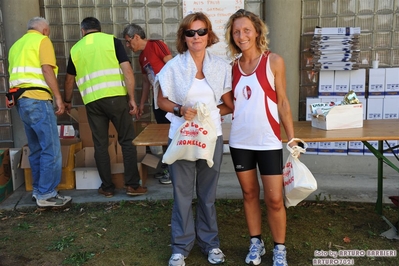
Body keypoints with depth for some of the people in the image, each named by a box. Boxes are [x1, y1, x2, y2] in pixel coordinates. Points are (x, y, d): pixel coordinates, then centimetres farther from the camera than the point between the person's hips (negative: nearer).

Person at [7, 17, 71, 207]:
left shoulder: (17, 45, 23)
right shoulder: (42, 40, 0)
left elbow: (14, 73, 22)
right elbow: (47, 70, -12)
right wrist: (58, 97, -13)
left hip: (20, 100, 9)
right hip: (37, 99, -9)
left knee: (36, 149, 14)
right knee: (51, 148, -7)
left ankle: (38, 190, 19)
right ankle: (46, 195, -6)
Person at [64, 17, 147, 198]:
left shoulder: (76, 49, 15)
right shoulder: (112, 40, 7)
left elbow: (69, 80, 25)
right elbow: (127, 70, -5)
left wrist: (67, 101, 40)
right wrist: (132, 98, -2)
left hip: (92, 101, 2)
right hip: (115, 97, -2)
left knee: (100, 145, 10)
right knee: (127, 141, 6)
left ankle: (107, 187, 16)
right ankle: (132, 185, 6)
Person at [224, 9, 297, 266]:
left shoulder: (274, 61, -4)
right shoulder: (233, 66, 5)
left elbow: (283, 102, -3)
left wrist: (292, 138, -5)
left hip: (268, 141, -3)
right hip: (240, 141, 4)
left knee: (274, 199, 1)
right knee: (249, 193, 14)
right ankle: (256, 242, 32)